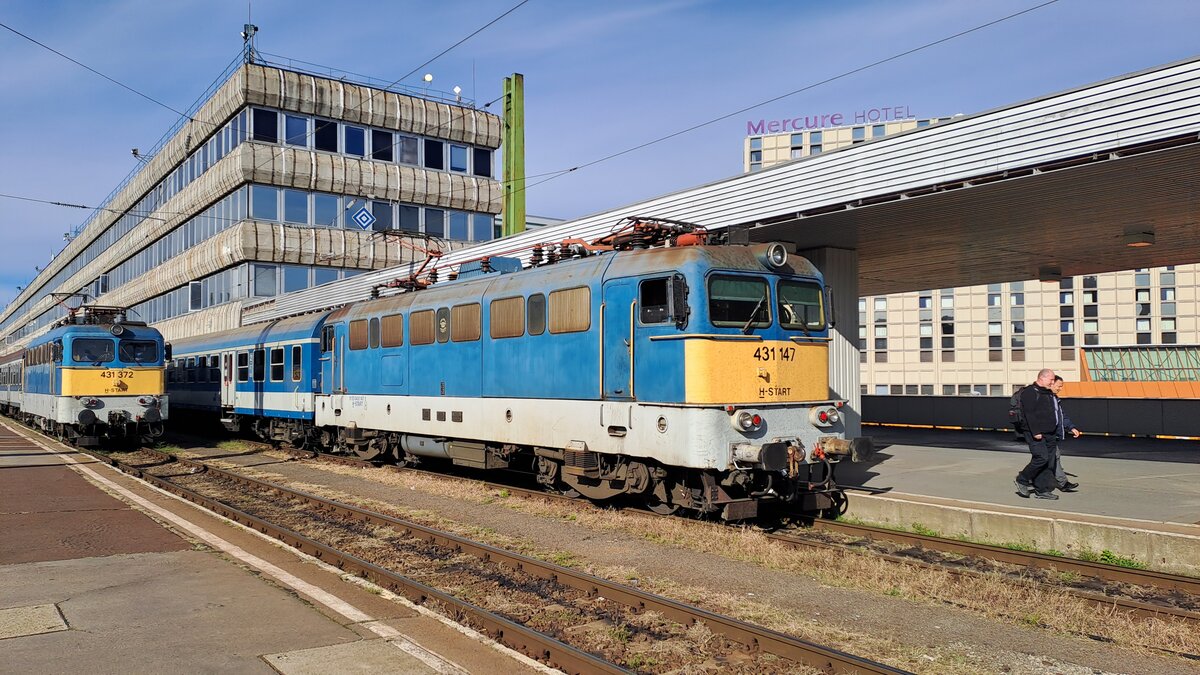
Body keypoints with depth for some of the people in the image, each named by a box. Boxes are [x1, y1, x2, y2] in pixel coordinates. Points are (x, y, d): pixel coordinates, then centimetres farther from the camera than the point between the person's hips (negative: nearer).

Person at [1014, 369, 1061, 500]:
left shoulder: (1049, 393, 20)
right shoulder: (1030, 392, -10)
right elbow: (1029, 414, -18)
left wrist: (1055, 433, 22)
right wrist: (1035, 432, -23)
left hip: (1050, 435, 9)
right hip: (1036, 434, -9)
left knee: (1049, 462, 5)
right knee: (1041, 458, -17)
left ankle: (1042, 490, 10)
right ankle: (1022, 480, 1)